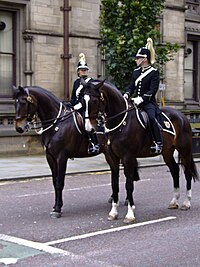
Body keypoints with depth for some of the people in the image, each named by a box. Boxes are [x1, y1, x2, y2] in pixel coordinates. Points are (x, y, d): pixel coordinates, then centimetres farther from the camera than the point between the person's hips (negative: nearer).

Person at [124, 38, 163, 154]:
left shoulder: (154, 72, -5)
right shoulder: (136, 72, 14)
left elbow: (153, 90, -12)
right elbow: (132, 86, 17)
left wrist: (142, 98, -25)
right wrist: (127, 94, -5)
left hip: (148, 102, -7)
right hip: (136, 101, 7)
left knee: (151, 117, -32)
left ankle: (159, 143, -27)